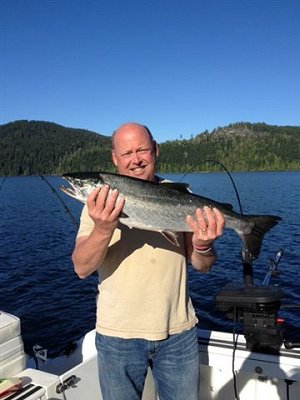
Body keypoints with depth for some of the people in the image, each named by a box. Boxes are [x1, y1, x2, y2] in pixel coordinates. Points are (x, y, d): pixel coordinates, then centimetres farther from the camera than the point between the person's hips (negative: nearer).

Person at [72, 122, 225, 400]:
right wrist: (103, 228, -31)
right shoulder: (100, 199, -4)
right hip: (118, 334, -1)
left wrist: (203, 244, -23)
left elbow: (202, 266, -1)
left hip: (178, 331, 1)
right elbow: (82, 269, -13)